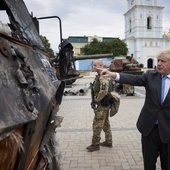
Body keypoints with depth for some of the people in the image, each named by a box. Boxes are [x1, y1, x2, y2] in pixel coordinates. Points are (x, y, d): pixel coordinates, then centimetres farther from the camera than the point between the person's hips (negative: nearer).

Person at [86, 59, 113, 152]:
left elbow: (104, 91, -32)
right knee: (105, 123, 17)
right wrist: (98, 99, 17)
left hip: (102, 104, -11)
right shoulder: (100, 76, 13)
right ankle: (108, 142, 28)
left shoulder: (103, 77, -20)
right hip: (105, 104, 11)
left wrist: (97, 99, -19)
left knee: (97, 124, -2)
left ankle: (95, 144, 8)